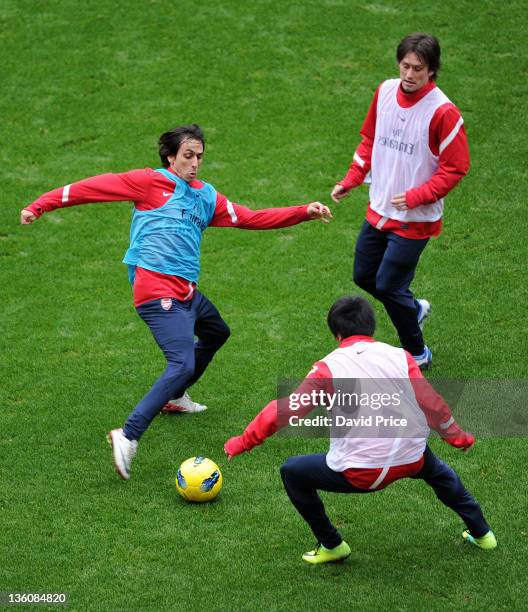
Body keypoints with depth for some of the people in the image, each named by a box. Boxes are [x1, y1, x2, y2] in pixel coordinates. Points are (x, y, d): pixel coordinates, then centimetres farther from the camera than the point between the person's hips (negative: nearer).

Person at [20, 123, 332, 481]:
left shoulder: (206, 196, 17)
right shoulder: (151, 182, -4)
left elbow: (251, 219, 17)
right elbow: (95, 187, -5)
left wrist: (305, 212, 11)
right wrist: (40, 206, -8)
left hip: (186, 292, 9)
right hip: (158, 292, -9)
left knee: (216, 332, 31)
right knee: (183, 364, -22)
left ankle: (173, 398, 44)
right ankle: (129, 435, -26)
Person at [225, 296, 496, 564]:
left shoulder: (328, 367, -4)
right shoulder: (399, 356, 2)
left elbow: (286, 410, -7)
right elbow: (432, 403, 5)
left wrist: (243, 442, 3)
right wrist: (457, 437, 22)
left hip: (359, 473, -4)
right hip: (410, 461, 4)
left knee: (291, 472, 18)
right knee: (436, 469, 39)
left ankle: (331, 546, 23)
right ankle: (481, 533, 43)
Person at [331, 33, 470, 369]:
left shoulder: (443, 112, -21)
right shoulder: (386, 91, -2)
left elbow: (455, 168, -16)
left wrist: (415, 196, -23)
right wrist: (351, 180, 4)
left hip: (415, 219, -7)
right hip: (379, 209, 7)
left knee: (388, 286, -3)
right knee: (364, 276, 16)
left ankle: (417, 354, 20)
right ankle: (415, 309, 44)